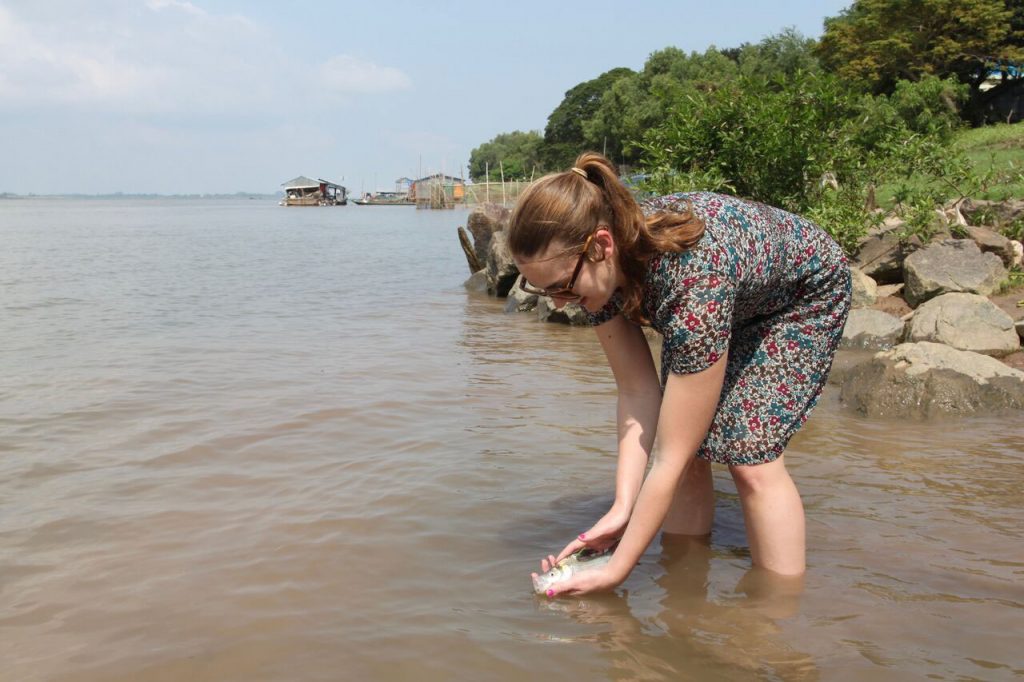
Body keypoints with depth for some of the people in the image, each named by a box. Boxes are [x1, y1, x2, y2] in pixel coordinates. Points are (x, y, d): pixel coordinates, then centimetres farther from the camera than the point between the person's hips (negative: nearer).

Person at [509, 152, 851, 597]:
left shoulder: (695, 277, -46)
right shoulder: (599, 267, -26)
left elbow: (670, 459, -41)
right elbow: (637, 392, -20)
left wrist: (616, 571, -36)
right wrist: (622, 508, -30)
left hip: (803, 293, -6)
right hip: (731, 305, 6)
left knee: (749, 452, -17)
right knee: (688, 448, -6)